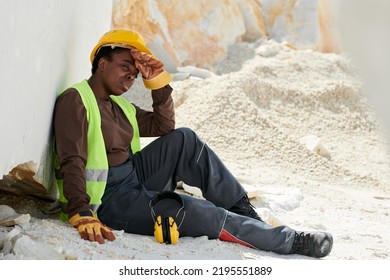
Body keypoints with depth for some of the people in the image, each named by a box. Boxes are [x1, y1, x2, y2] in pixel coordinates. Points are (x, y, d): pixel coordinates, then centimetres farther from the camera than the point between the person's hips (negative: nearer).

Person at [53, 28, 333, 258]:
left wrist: (159, 83, 0)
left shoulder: (120, 106, 16)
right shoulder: (76, 100, -12)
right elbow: (72, 162, -23)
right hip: (110, 200, -9)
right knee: (202, 214, -22)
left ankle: (243, 210, -5)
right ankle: (290, 240, -13)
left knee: (183, 140, -8)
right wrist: (82, 215, -36)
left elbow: (163, 127, 14)